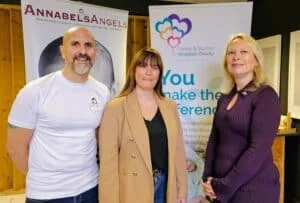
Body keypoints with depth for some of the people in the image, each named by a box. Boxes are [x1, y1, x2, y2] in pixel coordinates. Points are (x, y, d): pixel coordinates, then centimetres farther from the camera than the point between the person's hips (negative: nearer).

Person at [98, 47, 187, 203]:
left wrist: (182, 189, 5)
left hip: (166, 188, 4)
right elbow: (108, 159, -11)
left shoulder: (170, 106, 4)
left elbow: (178, 150, 6)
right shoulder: (115, 107, -10)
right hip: (131, 190, -3)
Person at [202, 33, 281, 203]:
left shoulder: (266, 96, -13)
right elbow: (214, 139, 8)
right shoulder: (225, 97, 6)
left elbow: (259, 149, -20)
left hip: (253, 188, -6)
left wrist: (223, 186, -17)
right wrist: (208, 178, -1)